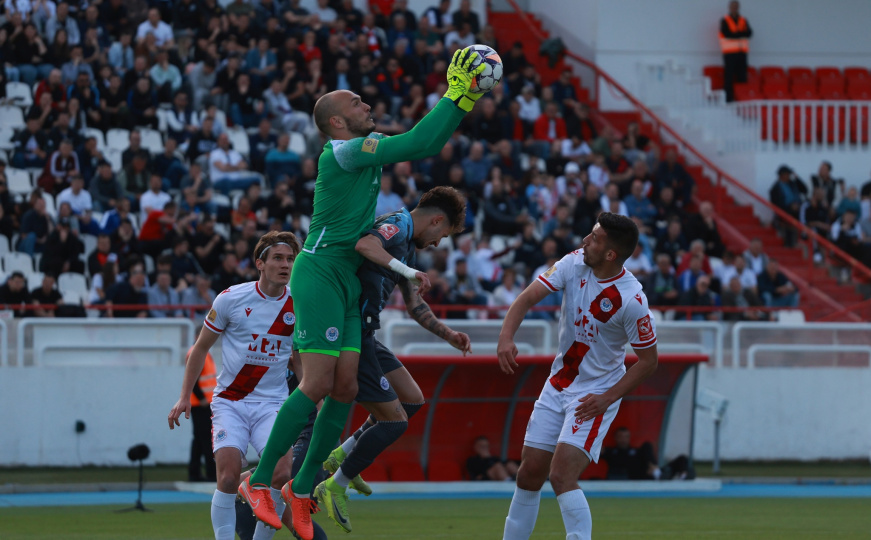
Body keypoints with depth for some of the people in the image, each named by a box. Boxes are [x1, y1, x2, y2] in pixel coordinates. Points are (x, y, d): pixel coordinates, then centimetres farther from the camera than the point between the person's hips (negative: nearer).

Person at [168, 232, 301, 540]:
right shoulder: (231, 299, -5)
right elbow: (201, 348, 7)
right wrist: (184, 397, 4)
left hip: (272, 404, 1)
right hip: (229, 402, -1)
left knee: (282, 474, -18)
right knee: (229, 477, -20)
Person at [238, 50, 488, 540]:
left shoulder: (367, 150, 15)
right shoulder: (344, 151, -13)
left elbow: (425, 144, 21)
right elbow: (417, 145, -20)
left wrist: (462, 101, 9)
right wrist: (455, 97, -14)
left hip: (347, 278, 9)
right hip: (321, 273, -9)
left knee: (345, 388, 4)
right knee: (318, 384, -13)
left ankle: (303, 490, 12)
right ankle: (258, 483, -7)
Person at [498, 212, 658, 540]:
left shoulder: (632, 300, -23)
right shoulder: (575, 264, -9)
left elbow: (648, 361, -13)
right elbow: (529, 297, -13)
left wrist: (607, 398, -19)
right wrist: (506, 336, -31)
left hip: (596, 396, -6)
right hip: (558, 386, 6)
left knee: (562, 476, -20)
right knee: (529, 475, 7)